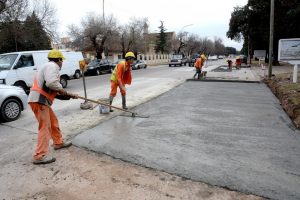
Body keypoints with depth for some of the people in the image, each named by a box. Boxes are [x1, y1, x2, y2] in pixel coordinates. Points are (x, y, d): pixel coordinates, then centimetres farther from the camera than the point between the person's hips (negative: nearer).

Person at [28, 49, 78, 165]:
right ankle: (40, 156, -6)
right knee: (45, 127, -9)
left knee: (53, 121, 21)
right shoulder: (52, 66, -8)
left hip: (41, 100, 11)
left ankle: (58, 142, 36)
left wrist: (71, 96, 25)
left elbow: (54, 90, 25)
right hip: (38, 100, -11)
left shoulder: (50, 67, 25)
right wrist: (61, 89, -8)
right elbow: (51, 82, -27)